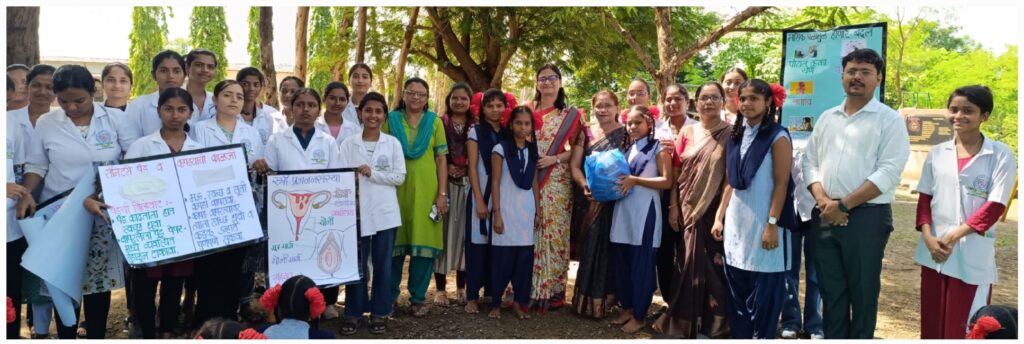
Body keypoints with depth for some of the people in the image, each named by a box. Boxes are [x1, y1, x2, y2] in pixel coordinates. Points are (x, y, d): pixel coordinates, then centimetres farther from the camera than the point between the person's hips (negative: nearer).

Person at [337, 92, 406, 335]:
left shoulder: (393, 143, 4)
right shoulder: (348, 144, 4)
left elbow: (400, 177, -1)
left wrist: (372, 173, -11)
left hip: (385, 213, 1)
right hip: (356, 212, 0)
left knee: (383, 265, 7)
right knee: (356, 265, 5)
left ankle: (379, 313, 19)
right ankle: (353, 313, 17)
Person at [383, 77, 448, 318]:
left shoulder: (434, 122, 7)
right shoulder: (391, 119, 6)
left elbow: (442, 160, 5)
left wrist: (442, 194, -2)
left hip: (426, 191, 0)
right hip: (396, 189, 0)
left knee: (423, 241, 1)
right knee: (394, 242, 5)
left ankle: (418, 297, 13)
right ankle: (390, 294, 20)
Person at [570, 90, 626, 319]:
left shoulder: (626, 133, 3)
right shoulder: (586, 133, 8)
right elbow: (575, 165, 4)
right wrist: (584, 185, -13)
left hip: (615, 200, -2)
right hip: (590, 201, 2)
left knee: (608, 248, 0)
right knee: (589, 248, 4)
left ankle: (602, 302, 11)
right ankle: (585, 300, 14)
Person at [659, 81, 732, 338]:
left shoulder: (730, 134, -1)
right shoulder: (687, 133, 8)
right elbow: (677, 172, 8)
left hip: (715, 210, -3)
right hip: (689, 209, 3)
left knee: (712, 264, 0)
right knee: (689, 262, 8)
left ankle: (712, 322, 15)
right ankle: (686, 319, 22)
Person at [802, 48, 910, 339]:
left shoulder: (890, 120, -3)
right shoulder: (826, 118, 13)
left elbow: (888, 173, -13)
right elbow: (810, 162, 10)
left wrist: (844, 205, -16)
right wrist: (823, 200, -7)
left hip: (866, 218, -4)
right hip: (825, 217, 5)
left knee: (862, 293, 5)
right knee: (831, 291, 13)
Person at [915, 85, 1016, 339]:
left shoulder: (1001, 155, -4)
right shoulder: (937, 153, 7)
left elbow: (995, 206, -9)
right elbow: (924, 199, 8)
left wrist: (956, 234, -16)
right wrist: (928, 237, -7)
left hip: (974, 256, -4)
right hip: (934, 251, 4)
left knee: (964, 327, 1)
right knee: (932, 323, 11)